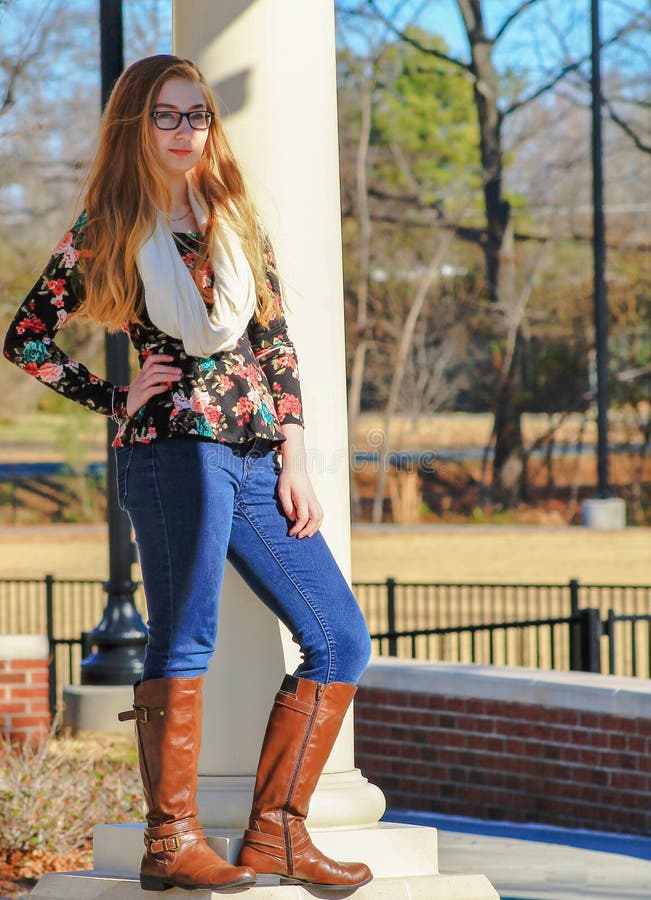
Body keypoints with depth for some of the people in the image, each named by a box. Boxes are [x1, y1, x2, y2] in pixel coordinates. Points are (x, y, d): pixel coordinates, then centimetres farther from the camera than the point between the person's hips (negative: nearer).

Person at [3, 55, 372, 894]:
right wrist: (119, 399, 0)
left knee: (340, 637, 2)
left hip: (256, 455, 6)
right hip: (176, 448, -6)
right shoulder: (104, 234, 4)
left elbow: (276, 345, 15)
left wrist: (294, 461, 7)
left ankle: (274, 832, 3)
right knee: (184, 640, -9)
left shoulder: (234, 221, 18)